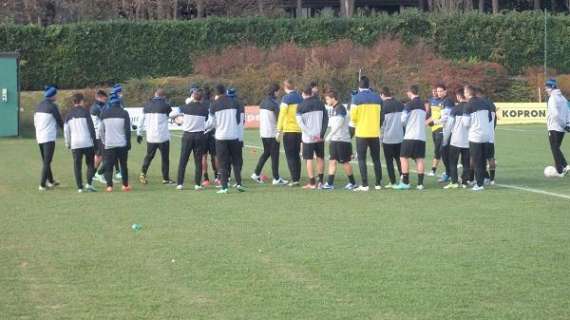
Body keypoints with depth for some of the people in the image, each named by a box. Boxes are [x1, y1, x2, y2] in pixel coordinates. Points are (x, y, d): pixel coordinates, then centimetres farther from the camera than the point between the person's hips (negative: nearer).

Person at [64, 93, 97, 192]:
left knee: (77, 166, 5)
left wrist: (68, 143, 18)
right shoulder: (85, 112, -2)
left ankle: (79, 187, 1)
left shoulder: (69, 115, 10)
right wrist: (94, 140, 3)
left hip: (75, 144, 3)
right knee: (90, 163, 8)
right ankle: (89, 183, -6)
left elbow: (66, 130, 11)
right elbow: (91, 127, -4)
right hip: (87, 142, -3)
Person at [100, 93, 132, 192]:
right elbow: (127, 130, -3)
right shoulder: (123, 113, -4)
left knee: (108, 165, 2)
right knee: (123, 165, 12)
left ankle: (109, 185, -12)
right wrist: (128, 143, 4)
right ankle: (125, 185, 14)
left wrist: (104, 142, 17)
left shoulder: (104, 114, 3)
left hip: (109, 144, 0)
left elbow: (101, 130, 7)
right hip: (122, 144, 0)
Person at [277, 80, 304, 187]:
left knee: (290, 156, -2)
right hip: (300, 130, 6)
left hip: (289, 130, -6)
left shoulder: (286, 98, -9)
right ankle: (297, 178, 14)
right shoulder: (300, 98, 9)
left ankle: (294, 179, -8)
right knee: (296, 156, 14)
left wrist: (279, 130, -11)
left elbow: (282, 114, -12)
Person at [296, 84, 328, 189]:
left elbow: (300, 123, -12)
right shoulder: (320, 103, 5)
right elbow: (326, 119, 1)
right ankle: (320, 181, 11)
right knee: (320, 158, 13)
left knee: (309, 159, 3)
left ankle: (312, 183, 0)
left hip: (308, 137, -3)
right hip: (319, 137, 3)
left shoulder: (301, 106, -3)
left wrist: (311, 135, -13)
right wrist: (322, 134, -2)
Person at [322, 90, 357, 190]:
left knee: (345, 162, -2)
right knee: (332, 161, 3)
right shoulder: (334, 109, 16)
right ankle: (330, 183, 0)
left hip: (342, 140, -9)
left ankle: (352, 183, 10)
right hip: (334, 140, 9)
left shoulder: (340, 108, -13)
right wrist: (330, 137, 13)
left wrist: (329, 136, -14)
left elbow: (339, 124, -18)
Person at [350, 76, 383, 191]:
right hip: (375, 133, 3)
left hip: (362, 133, -3)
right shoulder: (377, 98, 5)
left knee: (362, 159, 1)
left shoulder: (356, 98, -8)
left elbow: (353, 116, -8)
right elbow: (380, 114, 9)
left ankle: (365, 185, -5)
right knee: (376, 159, 11)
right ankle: (378, 183, 11)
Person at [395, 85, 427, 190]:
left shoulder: (410, 104, -7)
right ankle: (420, 183, 1)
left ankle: (405, 183, -4)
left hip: (410, 136, -7)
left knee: (404, 158, 0)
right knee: (419, 159, 5)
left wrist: (404, 125, 14)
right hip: (421, 136, 7)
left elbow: (403, 119, -8)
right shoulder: (422, 105, 15)